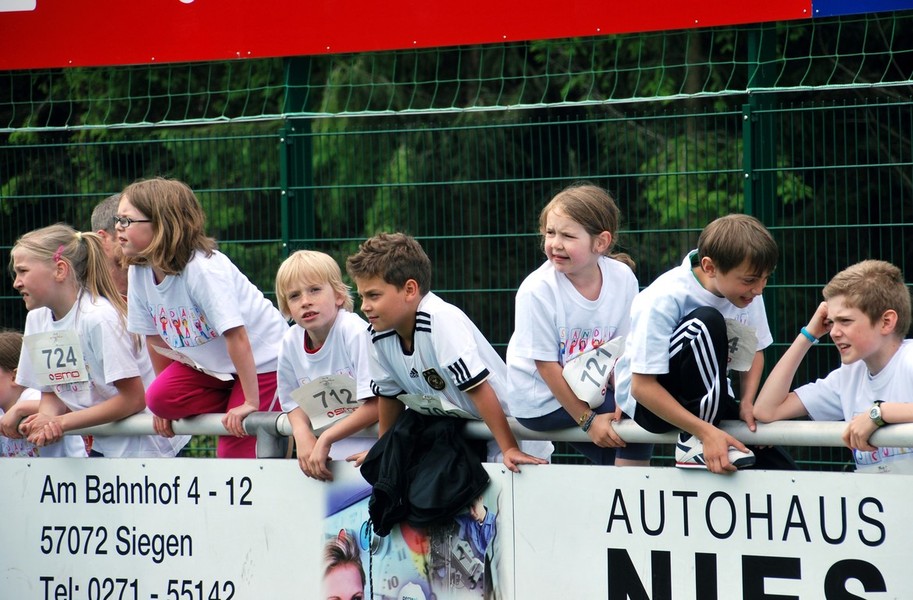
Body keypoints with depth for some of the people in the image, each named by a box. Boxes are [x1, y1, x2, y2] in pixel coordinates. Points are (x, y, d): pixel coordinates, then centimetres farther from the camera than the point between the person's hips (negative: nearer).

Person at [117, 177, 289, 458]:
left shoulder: (204, 269, -30)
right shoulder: (139, 272, -8)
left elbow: (236, 335, -32)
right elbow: (156, 338, 3)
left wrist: (250, 404, -32)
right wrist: (167, 402, 7)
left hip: (262, 359, -7)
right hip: (209, 364, 7)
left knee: (234, 450, -15)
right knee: (159, 397, -17)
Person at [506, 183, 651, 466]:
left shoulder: (622, 278, -9)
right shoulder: (537, 290, -21)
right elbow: (547, 366, -17)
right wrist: (588, 420, -17)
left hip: (588, 388, 5)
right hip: (541, 400, -5)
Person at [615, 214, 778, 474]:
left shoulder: (746, 291, -8)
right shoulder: (664, 299, -27)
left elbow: (755, 351, 9)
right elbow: (642, 386, -27)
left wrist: (747, 402, -10)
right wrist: (706, 432, -35)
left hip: (708, 400, 6)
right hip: (647, 402, -6)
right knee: (707, 322, -32)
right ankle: (695, 442, -26)